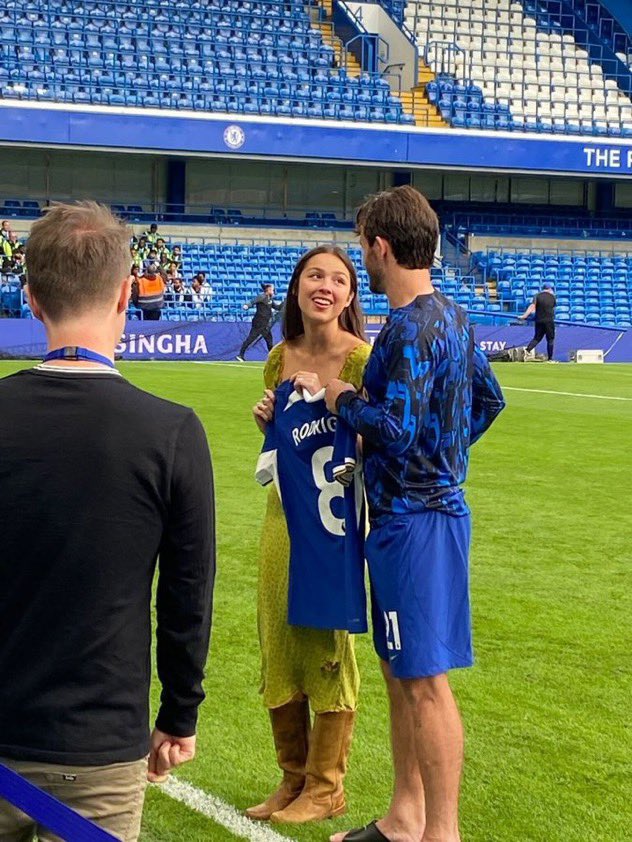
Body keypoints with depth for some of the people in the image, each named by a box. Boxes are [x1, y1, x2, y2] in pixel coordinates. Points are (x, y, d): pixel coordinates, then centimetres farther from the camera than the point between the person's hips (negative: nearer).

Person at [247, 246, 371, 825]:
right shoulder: (282, 357, 6)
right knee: (278, 639, 11)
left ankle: (327, 787, 16)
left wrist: (325, 400, -24)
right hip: (284, 508, 6)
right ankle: (294, 777, 26)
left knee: (325, 642, 2)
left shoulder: (361, 358, -13)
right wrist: (268, 418, -3)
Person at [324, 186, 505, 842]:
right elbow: (488, 399, 22)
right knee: (400, 668, 17)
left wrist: (345, 401, -9)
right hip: (432, 500, 10)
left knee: (424, 678, -4)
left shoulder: (410, 328, -19)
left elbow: (395, 428, -26)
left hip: (414, 518, -10)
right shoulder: (451, 316, 11)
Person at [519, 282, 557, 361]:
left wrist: (525, 315, -17)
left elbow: (532, 306, -12)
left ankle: (526, 351, -9)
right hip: (549, 321, -2)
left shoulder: (538, 296, 0)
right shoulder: (552, 296, 2)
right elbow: (553, 307, 11)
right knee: (550, 339, 6)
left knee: (537, 338, 11)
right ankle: (550, 358, 4)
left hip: (539, 321, 2)